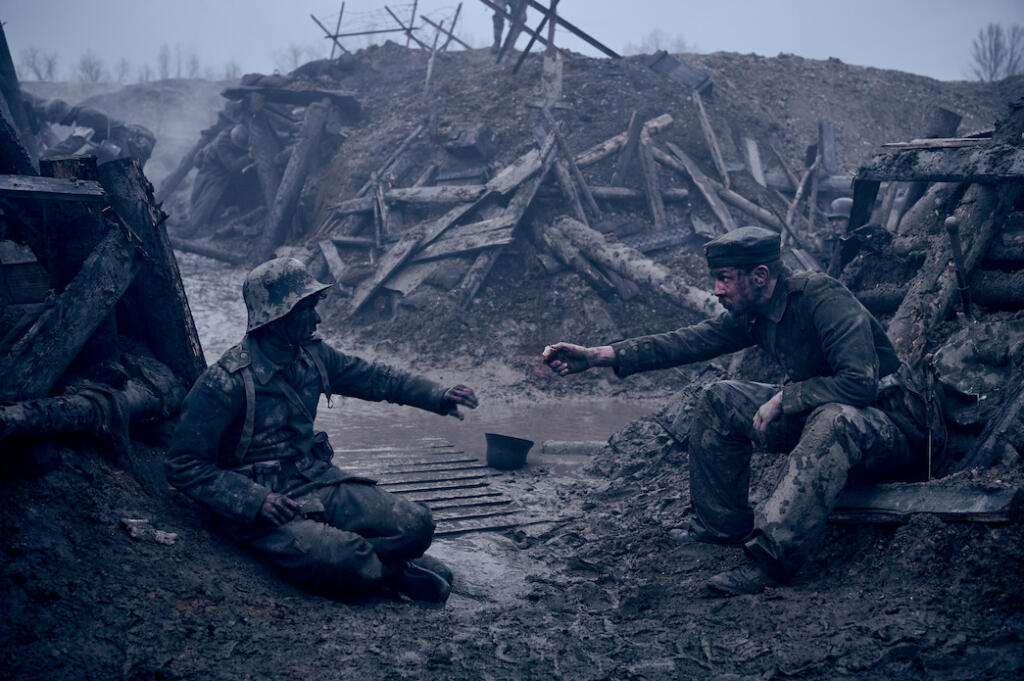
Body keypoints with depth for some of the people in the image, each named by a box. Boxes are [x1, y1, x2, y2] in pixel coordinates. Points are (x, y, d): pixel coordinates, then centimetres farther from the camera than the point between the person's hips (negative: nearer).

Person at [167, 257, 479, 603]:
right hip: (261, 499, -6)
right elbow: (184, 466, -16)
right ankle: (392, 570, -1)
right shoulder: (227, 382, -18)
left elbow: (374, 377, 19)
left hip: (316, 480, 7)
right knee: (341, 560, -32)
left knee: (416, 523, -12)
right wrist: (256, 501, -26)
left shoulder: (312, 356, 4)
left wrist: (439, 396, 8)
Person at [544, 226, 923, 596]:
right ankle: (723, 524, 9)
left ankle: (772, 555, -43)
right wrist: (597, 356, -11)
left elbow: (860, 382, -32)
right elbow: (690, 342, -4)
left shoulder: (823, 299, -25)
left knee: (834, 419, -41)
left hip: (887, 431, -8)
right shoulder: (753, 313, 0)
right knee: (720, 399, 2)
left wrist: (782, 399, -23)